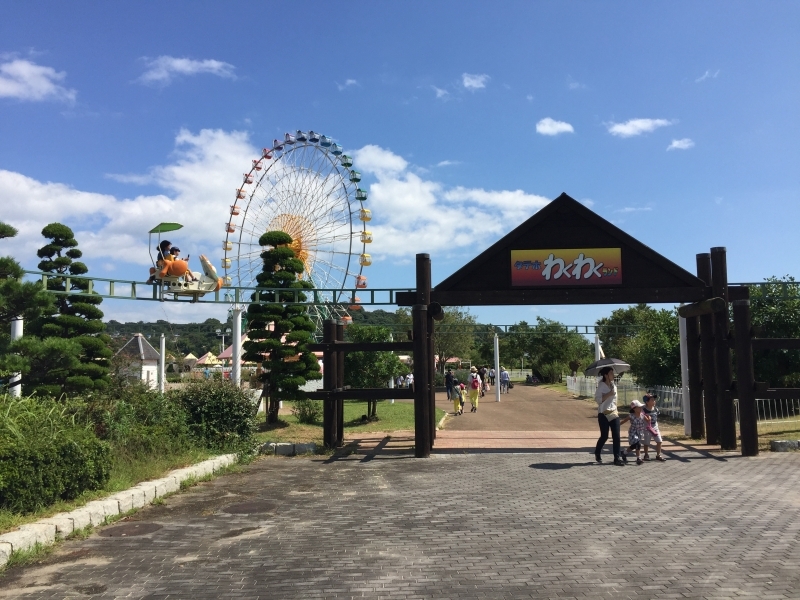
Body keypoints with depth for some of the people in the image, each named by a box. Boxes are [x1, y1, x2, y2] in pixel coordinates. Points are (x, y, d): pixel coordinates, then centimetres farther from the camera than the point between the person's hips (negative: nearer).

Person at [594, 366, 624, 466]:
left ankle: (617, 458, 3)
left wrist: (616, 410, 16)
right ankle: (597, 454, 25)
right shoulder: (601, 385, -11)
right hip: (604, 414, -6)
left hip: (614, 413, 6)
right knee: (604, 436, 1)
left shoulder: (614, 385, 9)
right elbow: (597, 399, -18)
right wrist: (609, 394, -23)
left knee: (616, 436, -1)